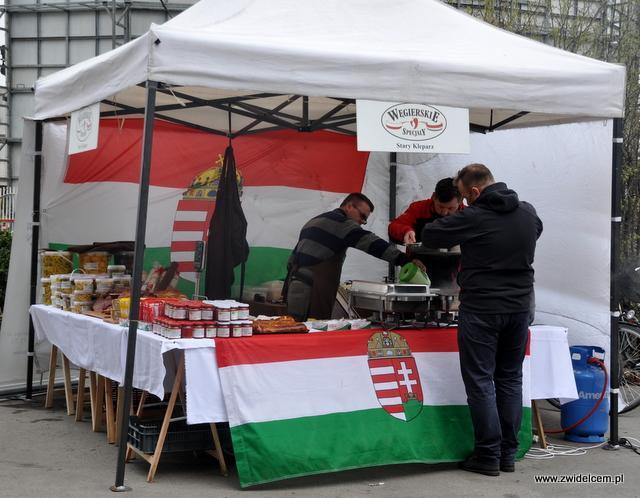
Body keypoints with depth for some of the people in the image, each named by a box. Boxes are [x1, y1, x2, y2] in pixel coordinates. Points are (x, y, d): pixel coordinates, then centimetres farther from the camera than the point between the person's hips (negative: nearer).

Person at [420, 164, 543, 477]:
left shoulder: (472, 218, -15)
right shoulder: (528, 213, 5)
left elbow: (429, 236, -5)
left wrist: (452, 243, 15)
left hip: (481, 312, -6)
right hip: (519, 308, 6)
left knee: (480, 382, 2)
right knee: (510, 379, 13)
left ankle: (488, 456, 4)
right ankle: (508, 454, 18)